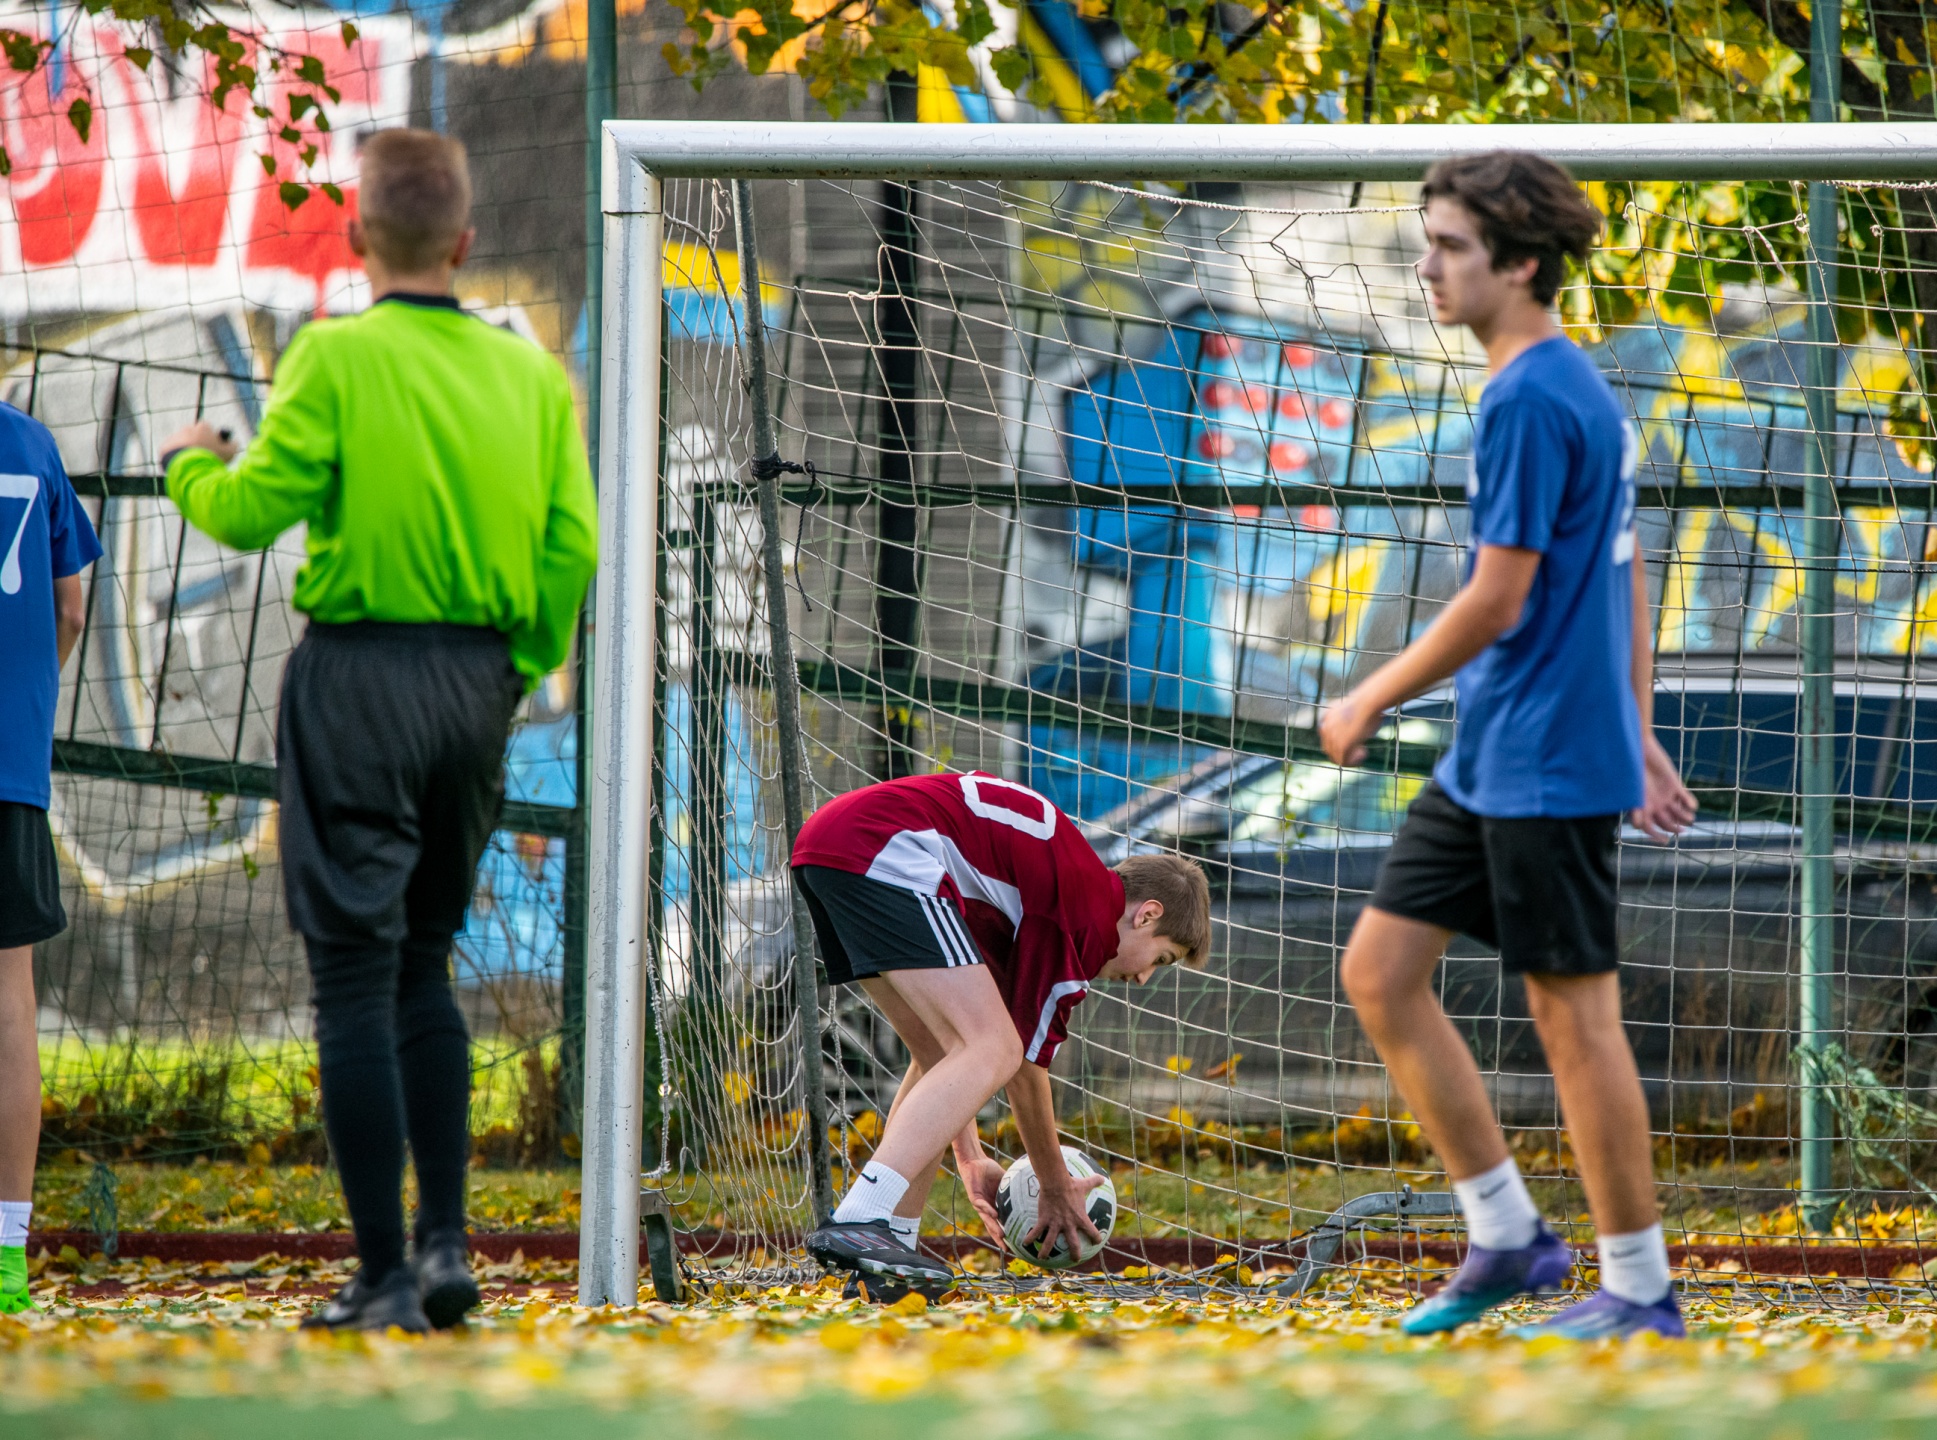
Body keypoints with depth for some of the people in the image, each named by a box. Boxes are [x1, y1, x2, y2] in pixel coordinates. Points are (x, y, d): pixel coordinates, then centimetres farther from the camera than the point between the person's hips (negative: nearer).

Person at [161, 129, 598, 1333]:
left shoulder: (338, 358, -10)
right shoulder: (531, 373, 5)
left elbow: (250, 511, -12)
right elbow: (572, 546, 3)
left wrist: (193, 465, 10)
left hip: (360, 676, -5)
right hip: (479, 682, 5)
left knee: (358, 975, -2)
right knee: (424, 965, 19)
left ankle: (385, 1275, -4)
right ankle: (447, 1244, 11)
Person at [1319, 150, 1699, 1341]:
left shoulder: (1531, 399, -18)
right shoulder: (1579, 386, 12)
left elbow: (1497, 601, -19)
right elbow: (1624, 575, 19)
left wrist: (1372, 701, -7)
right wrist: (1638, 734, 23)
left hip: (1548, 767, -10)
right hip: (1485, 760, 10)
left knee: (1575, 1015, -2)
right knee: (1380, 970, 10)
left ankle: (1640, 1288, 7)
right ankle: (1507, 1236, 15)